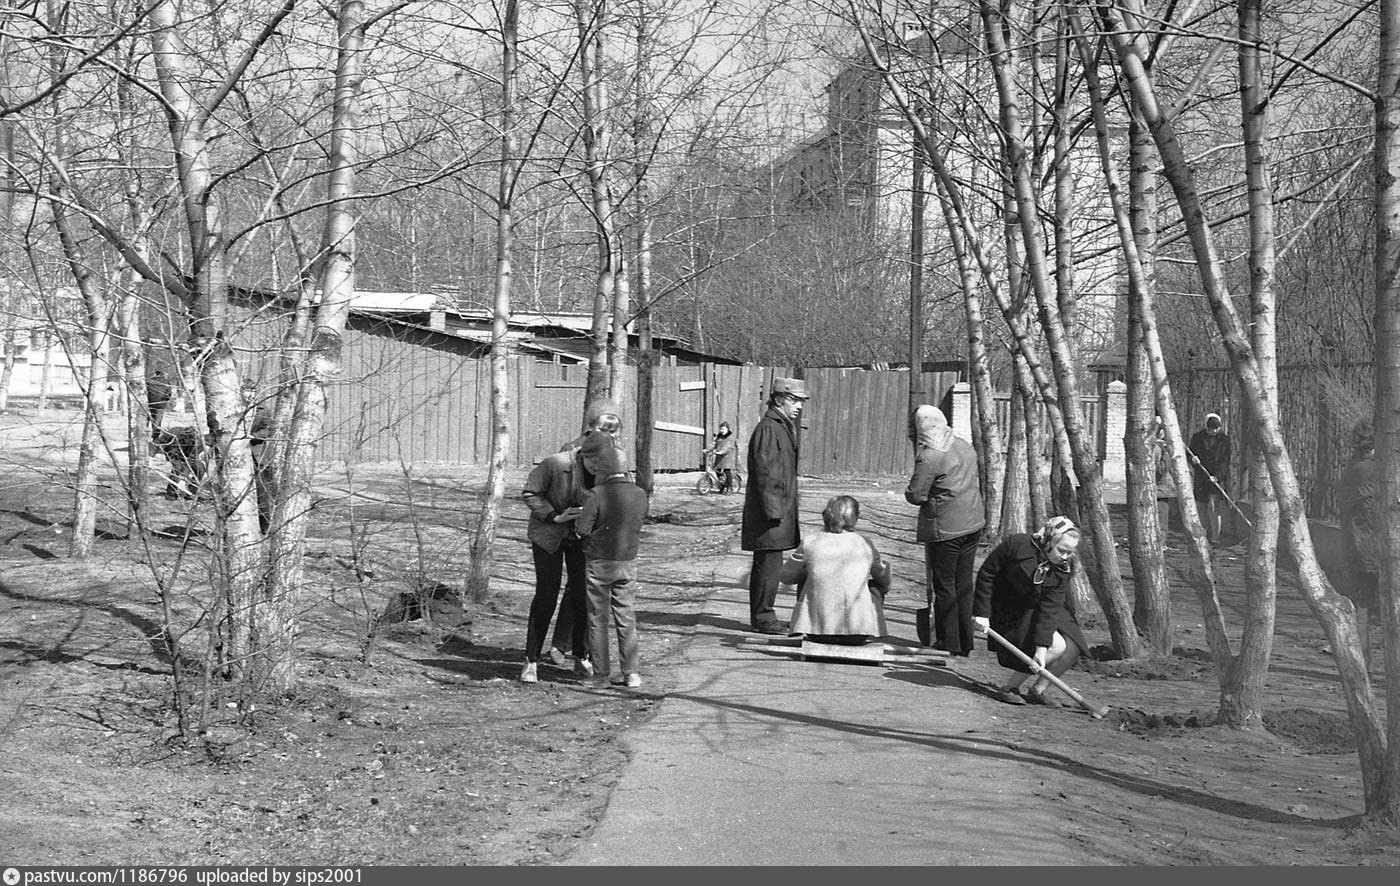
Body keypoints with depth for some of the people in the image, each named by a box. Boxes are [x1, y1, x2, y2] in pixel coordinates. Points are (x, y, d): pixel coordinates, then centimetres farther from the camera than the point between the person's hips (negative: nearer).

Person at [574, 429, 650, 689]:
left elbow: (582, 529, -18)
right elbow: (639, 523, 7)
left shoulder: (596, 495, -18)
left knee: (598, 620, 7)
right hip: (628, 562, 4)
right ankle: (632, 673, 11)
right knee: (626, 619, 13)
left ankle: (601, 674, 10)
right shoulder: (640, 494, -4)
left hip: (599, 563, -4)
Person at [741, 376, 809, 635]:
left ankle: (761, 616, 19)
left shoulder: (784, 427, 18)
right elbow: (764, 472, -19)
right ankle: (763, 618, -2)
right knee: (769, 564, -7)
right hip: (769, 509, -10)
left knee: (767, 565, 13)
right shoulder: (767, 429, -14)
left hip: (780, 508, 10)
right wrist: (773, 510, -21)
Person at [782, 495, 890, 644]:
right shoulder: (865, 544, -1)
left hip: (817, 628, 0)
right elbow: (884, 580, 17)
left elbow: (785, 577, 12)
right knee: (877, 586, 28)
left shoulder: (809, 544, -3)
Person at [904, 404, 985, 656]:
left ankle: (949, 643, 9)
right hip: (973, 523, 7)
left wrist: (910, 491, 4)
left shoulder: (928, 457, -19)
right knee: (964, 583, 14)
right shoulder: (965, 446, 6)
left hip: (945, 529, -7)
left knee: (944, 586, 5)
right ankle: (965, 642, 20)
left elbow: (915, 495, -17)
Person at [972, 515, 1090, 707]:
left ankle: (1037, 691, 6)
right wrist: (981, 613, -18)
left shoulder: (1063, 569, -12)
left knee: (1072, 649, -10)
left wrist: (1041, 647, -27)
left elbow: (1049, 608, -20)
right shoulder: (1016, 545, -24)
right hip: (1009, 612, -5)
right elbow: (986, 575, -15)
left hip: (1037, 611, 5)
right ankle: (1009, 688, -9)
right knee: (1057, 647, -20)